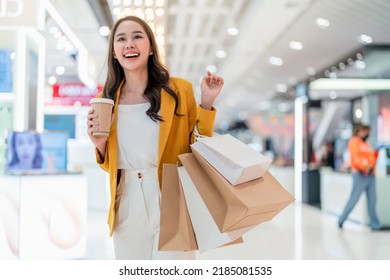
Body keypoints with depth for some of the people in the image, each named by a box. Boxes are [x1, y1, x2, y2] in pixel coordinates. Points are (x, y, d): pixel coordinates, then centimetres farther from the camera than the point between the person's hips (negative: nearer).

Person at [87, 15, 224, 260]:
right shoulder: (105, 102, 4)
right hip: (127, 207, 3)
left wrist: (207, 102, -7)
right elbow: (110, 165, 13)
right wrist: (100, 144, -7)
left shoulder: (179, 90, -3)